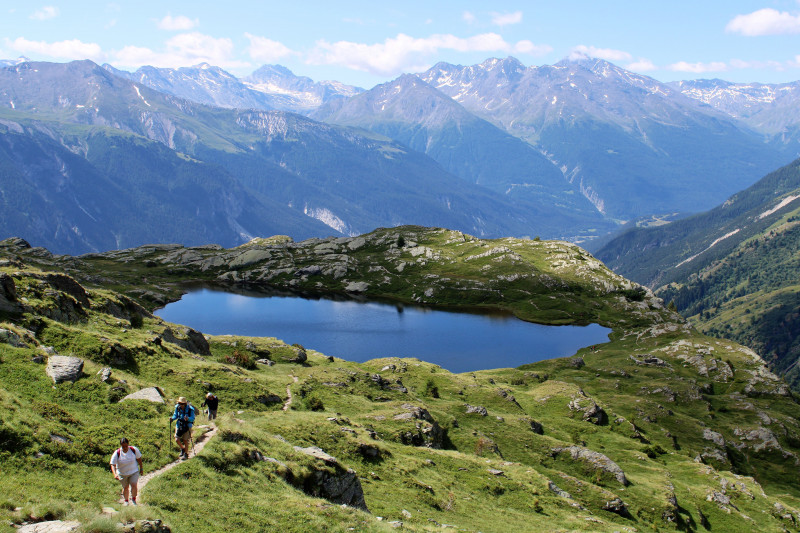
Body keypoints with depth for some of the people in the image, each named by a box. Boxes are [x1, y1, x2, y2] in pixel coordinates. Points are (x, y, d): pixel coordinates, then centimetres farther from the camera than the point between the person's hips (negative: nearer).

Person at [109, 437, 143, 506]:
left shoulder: (134, 450, -18)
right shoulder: (117, 453, -21)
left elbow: (139, 458, -1)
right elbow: (112, 464, -22)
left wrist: (141, 468, 8)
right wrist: (115, 474, -37)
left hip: (134, 472, 0)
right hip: (122, 474, 0)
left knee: (134, 485, -14)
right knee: (125, 487, 10)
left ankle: (133, 500, 9)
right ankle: (126, 501, 34)